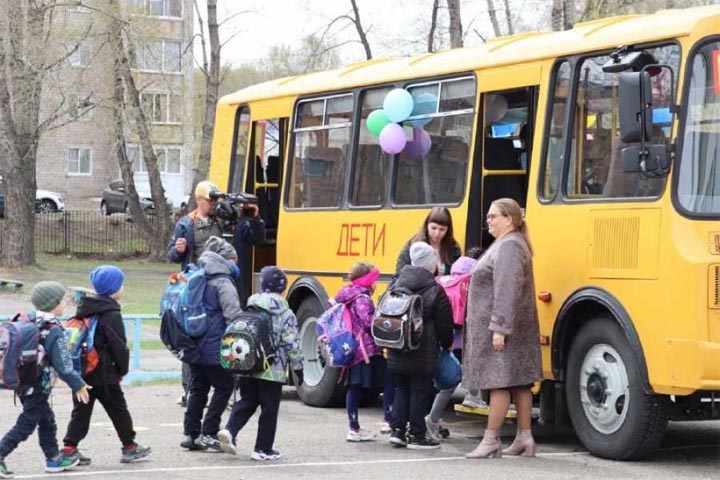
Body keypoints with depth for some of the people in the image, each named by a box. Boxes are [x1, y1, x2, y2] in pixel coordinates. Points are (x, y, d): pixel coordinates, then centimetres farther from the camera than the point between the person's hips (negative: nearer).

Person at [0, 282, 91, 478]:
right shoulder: (54, 332, -20)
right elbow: (63, 366, -19)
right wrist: (78, 385, -7)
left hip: (22, 382, 8)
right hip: (37, 387, -8)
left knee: (46, 419, 20)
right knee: (26, 425, 0)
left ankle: (53, 458, 29)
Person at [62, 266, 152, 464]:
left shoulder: (84, 309, 12)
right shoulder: (111, 314, -14)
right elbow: (119, 345, -14)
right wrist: (122, 370, 0)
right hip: (102, 373, -7)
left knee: (81, 409, 9)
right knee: (118, 409, 7)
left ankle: (70, 448, 1)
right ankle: (129, 447, 17)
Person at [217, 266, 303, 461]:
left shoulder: (250, 309, 5)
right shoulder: (284, 313, -9)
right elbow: (292, 344, -10)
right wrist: (298, 368, 0)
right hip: (272, 370, -5)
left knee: (247, 401, 17)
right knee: (269, 409, 6)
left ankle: (229, 431, -6)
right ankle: (263, 449, 10)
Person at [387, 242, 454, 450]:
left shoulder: (396, 285, 4)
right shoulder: (435, 291, -11)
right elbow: (444, 324, -5)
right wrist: (447, 344, 13)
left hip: (397, 353, 5)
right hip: (422, 354, -5)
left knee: (401, 389, 16)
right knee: (420, 392, 2)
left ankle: (397, 430, 14)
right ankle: (417, 435, 5)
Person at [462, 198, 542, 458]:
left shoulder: (509, 246, -15)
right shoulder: (505, 244, 17)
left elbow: (507, 292, -23)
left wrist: (499, 328, -26)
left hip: (502, 328, -10)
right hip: (513, 327, 10)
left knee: (499, 382, -6)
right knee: (519, 382, 10)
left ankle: (491, 440, -2)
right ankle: (524, 438, 14)